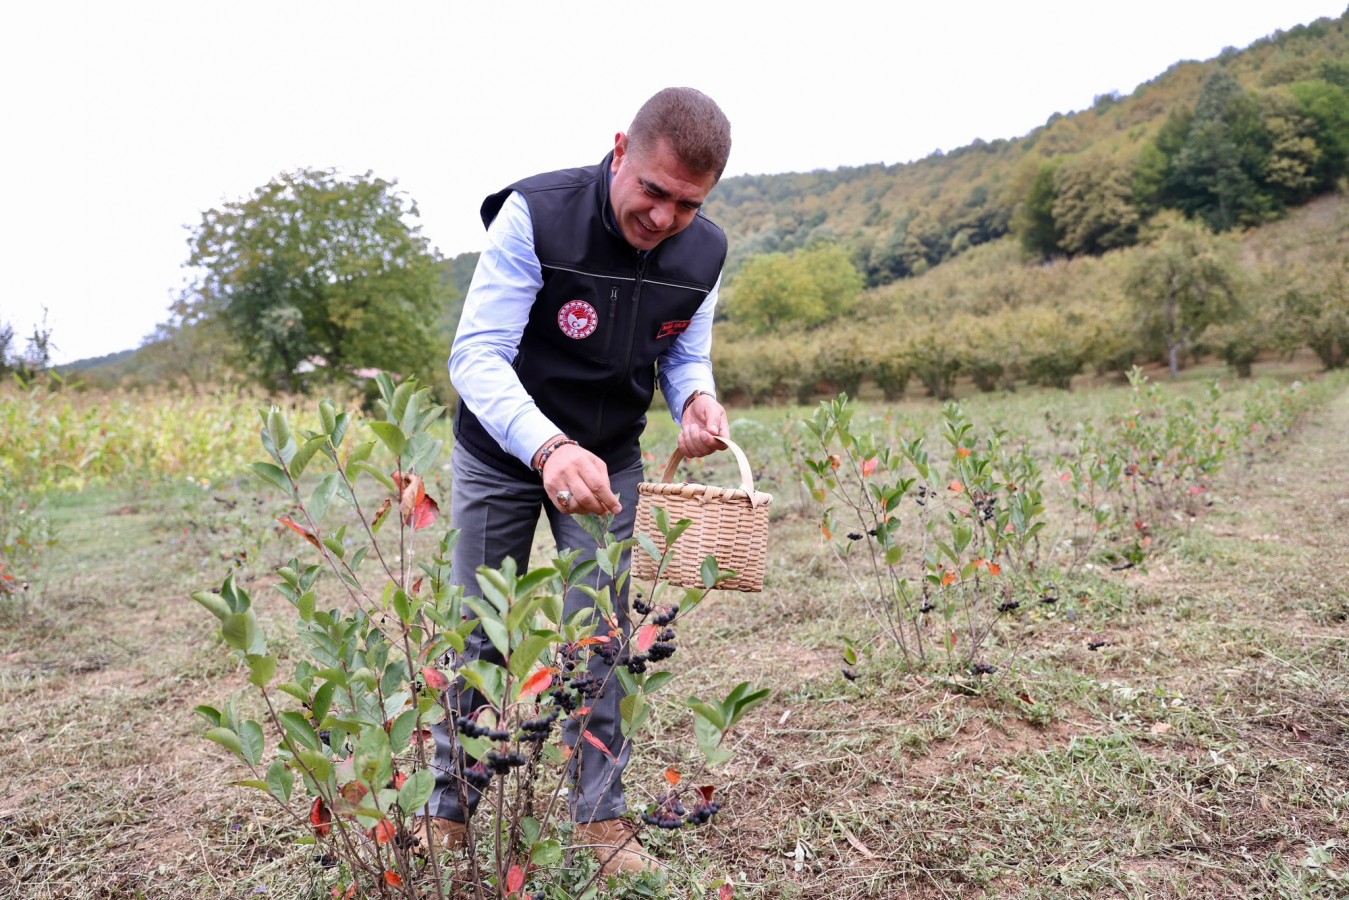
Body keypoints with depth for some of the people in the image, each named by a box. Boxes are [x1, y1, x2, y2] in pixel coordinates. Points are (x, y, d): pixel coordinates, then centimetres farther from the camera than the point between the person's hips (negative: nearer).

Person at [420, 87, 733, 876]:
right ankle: (448, 810, 24)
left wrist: (697, 399, -23)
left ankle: (602, 816, 18)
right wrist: (548, 448, -49)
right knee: (479, 633, 5)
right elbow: (478, 354, -32)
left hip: (607, 460, 3)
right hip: (500, 455, -2)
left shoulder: (704, 254, -12)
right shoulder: (535, 216, -27)